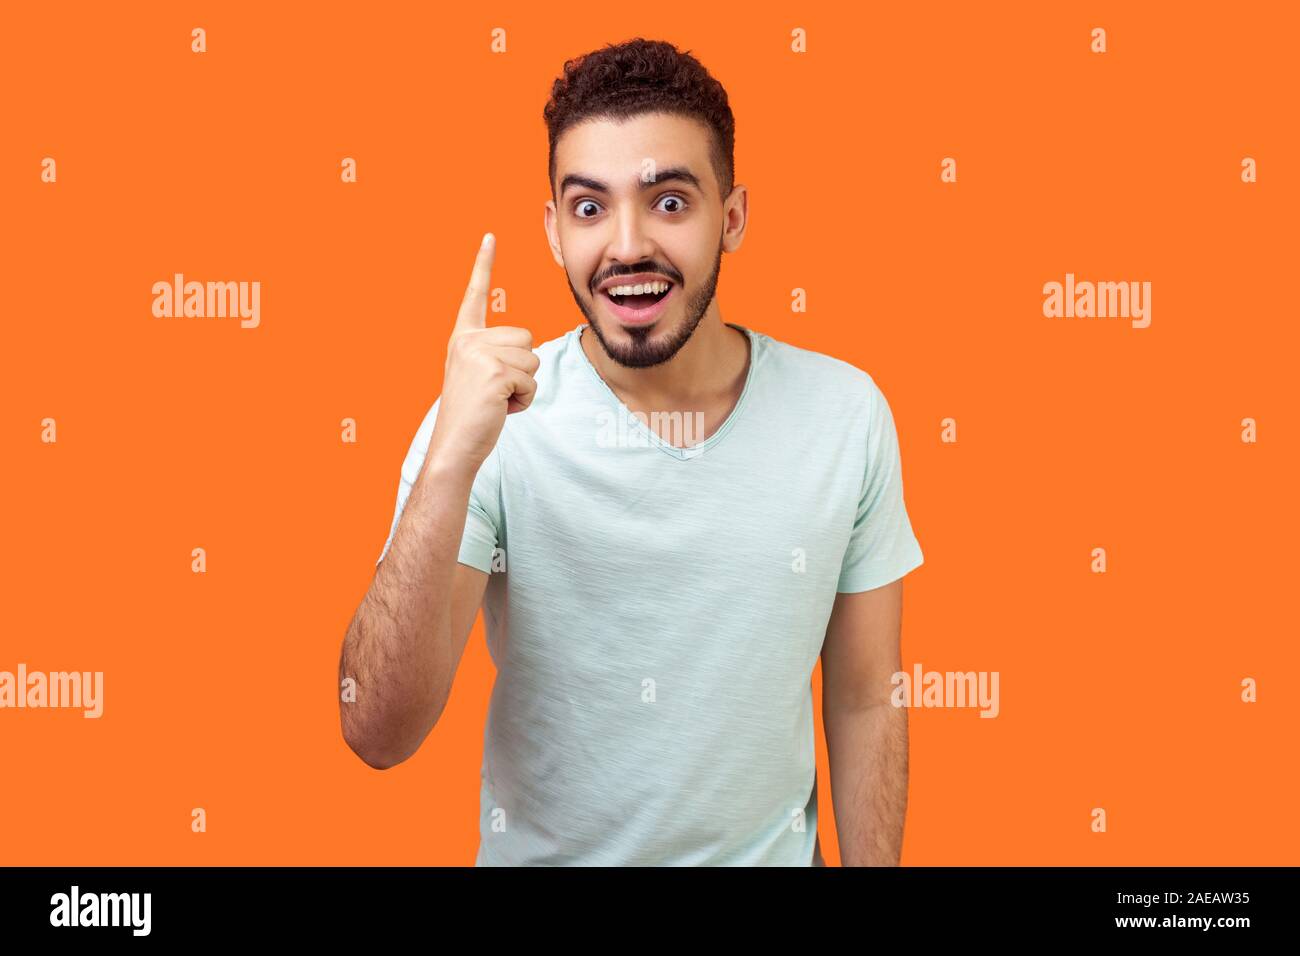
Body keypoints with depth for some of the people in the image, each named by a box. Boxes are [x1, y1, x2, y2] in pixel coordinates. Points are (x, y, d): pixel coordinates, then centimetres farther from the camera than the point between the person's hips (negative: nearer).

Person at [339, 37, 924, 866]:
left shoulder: (846, 413, -14)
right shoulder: (488, 424, -19)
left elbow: (867, 703, -5)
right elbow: (379, 734, -26)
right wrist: (450, 463, -35)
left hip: (771, 851, 2)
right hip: (541, 851, -1)